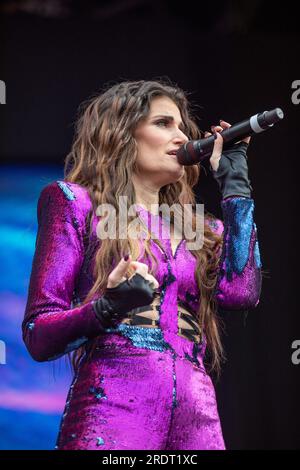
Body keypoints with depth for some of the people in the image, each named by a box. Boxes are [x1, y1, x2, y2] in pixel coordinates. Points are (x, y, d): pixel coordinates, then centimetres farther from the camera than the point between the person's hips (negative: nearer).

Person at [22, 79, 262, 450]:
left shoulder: (200, 228, 19)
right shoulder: (77, 202, 6)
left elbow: (241, 292, -2)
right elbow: (38, 336, 0)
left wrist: (234, 183, 8)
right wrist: (108, 308, -20)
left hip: (197, 416, 4)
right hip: (112, 409, -4)